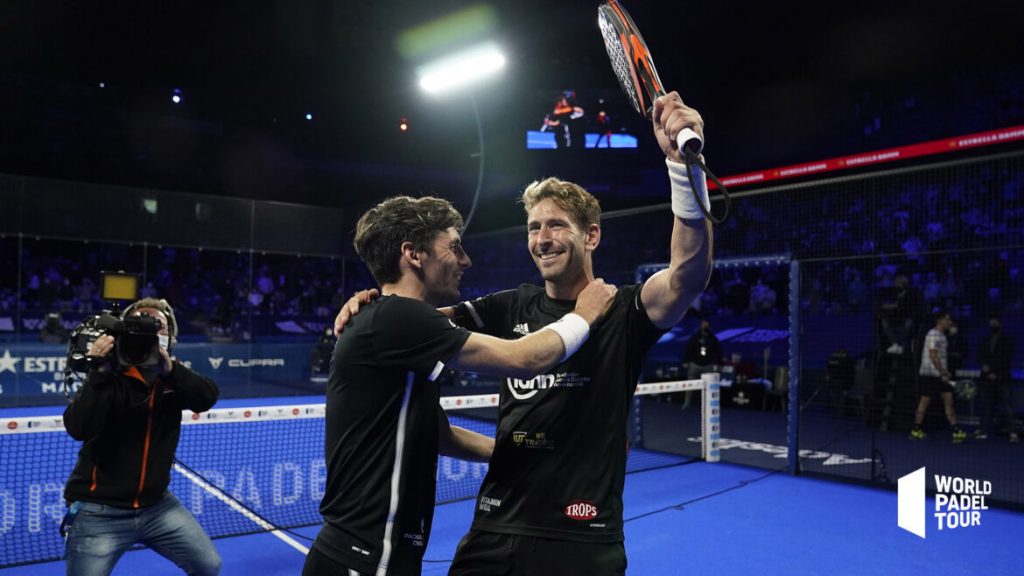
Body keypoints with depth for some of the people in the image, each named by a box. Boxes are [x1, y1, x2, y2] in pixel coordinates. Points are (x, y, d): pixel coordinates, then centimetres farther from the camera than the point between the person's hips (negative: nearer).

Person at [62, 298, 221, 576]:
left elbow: (208, 396, -20)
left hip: (156, 505, 4)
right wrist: (100, 372, -33)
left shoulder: (173, 377, 0)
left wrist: (170, 369, -35)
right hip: (100, 511, -3)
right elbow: (78, 428, -24)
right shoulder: (111, 378, -10)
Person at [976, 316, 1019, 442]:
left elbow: (1007, 360, -3)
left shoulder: (1007, 341, 5)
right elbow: (980, 357, 11)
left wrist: (995, 373, -10)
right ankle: (984, 431, 6)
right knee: (987, 405, 3)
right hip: (987, 378, 3)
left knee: (1006, 405, -10)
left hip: (1002, 378, -3)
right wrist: (984, 366, -10)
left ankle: (1013, 432, -9)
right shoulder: (984, 341, 15)